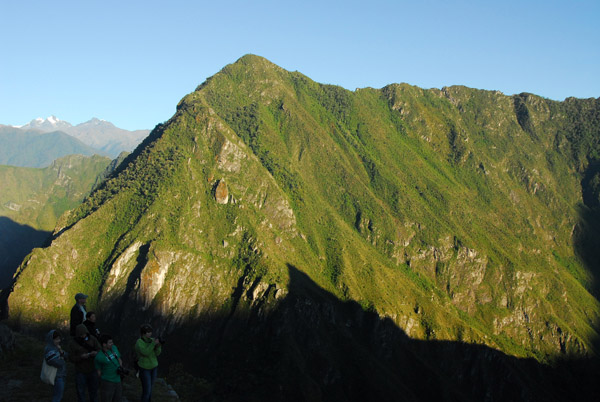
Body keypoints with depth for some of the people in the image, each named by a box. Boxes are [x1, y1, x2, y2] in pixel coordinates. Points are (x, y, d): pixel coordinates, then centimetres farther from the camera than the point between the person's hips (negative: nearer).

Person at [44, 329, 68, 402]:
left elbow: (66, 356, 9)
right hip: (56, 376, -9)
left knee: (60, 394, 18)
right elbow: (56, 362, -28)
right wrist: (62, 359, -8)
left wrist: (61, 351, -9)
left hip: (61, 374, 9)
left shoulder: (56, 347, 11)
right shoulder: (49, 349, -18)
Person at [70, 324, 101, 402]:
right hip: (80, 372, -1)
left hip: (92, 371, 1)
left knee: (93, 391, 11)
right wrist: (81, 357, -24)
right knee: (81, 392, 6)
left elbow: (100, 350, -3)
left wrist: (96, 353, -26)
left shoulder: (92, 339, -3)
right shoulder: (74, 344, -6)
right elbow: (72, 358, -6)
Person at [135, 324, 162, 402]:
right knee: (146, 390, -5)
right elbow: (146, 353, -32)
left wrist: (158, 345, -28)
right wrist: (153, 343, -37)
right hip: (144, 368, -6)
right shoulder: (139, 342, -21)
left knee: (150, 387, 17)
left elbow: (157, 353, -9)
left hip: (153, 367, 6)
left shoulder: (152, 340, -4)